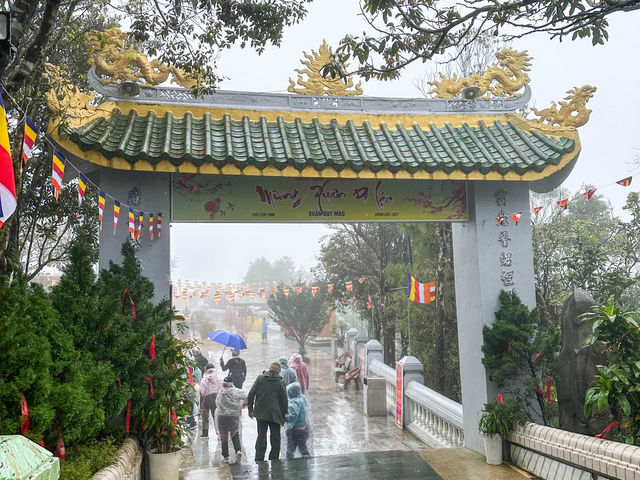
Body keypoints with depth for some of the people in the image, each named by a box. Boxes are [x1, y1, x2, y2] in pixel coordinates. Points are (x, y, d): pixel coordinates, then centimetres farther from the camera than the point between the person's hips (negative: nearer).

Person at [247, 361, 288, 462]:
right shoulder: (280, 382, -3)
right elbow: (284, 401, -1)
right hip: (275, 414, -2)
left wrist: (250, 408, 10)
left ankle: (259, 460, 8)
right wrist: (284, 415, 8)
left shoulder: (260, 378, 0)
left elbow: (251, 394, -1)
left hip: (261, 413, 2)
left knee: (261, 436, 10)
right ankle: (274, 460, 8)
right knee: (275, 438, 8)